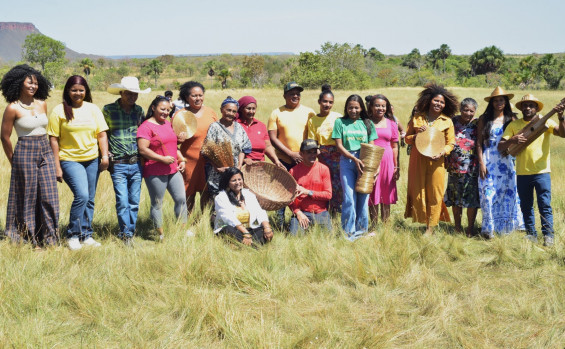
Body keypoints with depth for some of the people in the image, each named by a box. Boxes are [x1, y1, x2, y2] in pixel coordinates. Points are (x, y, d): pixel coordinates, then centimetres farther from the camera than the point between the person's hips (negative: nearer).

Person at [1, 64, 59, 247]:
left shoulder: (42, 104, 9)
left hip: (46, 152, 5)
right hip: (25, 152, -5)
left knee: (49, 197, 1)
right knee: (27, 197, 3)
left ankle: (50, 238, 11)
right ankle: (26, 238, 15)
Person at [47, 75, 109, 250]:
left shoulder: (93, 109, 8)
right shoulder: (59, 111, -3)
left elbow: (102, 134, 8)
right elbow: (54, 140, -3)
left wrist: (105, 156, -4)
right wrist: (57, 167, -6)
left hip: (92, 160, 4)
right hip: (70, 160, -4)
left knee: (89, 200, 7)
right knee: (81, 195, -18)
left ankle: (86, 235, 21)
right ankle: (73, 235, -2)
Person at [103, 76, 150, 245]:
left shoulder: (139, 110, 11)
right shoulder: (108, 110, 0)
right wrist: (106, 155, 0)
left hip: (136, 163, 3)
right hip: (118, 164, -3)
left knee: (134, 202, 6)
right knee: (122, 201, -8)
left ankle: (129, 233, 17)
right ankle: (126, 235, 1)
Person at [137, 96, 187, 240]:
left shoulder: (168, 124, 16)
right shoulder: (146, 127, -10)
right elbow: (143, 149, -18)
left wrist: (181, 159, 12)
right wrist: (163, 159, -19)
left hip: (173, 170, 7)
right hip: (155, 173, -7)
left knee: (181, 199, 5)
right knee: (157, 204, 3)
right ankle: (161, 235, 11)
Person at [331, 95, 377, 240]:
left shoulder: (368, 123, 13)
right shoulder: (340, 122, 8)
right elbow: (339, 145, 2)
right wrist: (354, 159, -10)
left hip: (365, 163, 2)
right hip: (347, 162, -2)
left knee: (363, 197, -1)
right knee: (349, 198, -8)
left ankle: (361, 231, 11)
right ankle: (348, 233, 1)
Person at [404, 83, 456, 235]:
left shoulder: (447, 121, 5)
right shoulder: (417, 118, 8)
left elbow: (450, 143, 5)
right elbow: (407, 138, 12)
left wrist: (442, 152, -14)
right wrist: (417, 135, -9)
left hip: (436, 162, -1)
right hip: (418, 161, 1)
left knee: (434, 194, -1)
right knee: (418, 192, 3)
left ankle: (431, 227, 6)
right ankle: (423, 220, 16)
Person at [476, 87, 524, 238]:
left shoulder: (511, 119, 7)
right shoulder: (484, 119, 4)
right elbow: (479, 143, 1)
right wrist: (481, 163, -6)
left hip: (506, 162, 1)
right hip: (488, 162, -1)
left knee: (509, 193, 4)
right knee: (488, 193, -5)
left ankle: (516, 224, 18)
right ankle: (488, 228, 3)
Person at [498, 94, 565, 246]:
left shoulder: (545, 122, 0)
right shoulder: (514, 125, 5)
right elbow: (500, 147, 0)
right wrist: (512, 140, -20)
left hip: (542, 172, -3)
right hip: (522, 173, 3)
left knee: (545, 205, -6)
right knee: (526, 206, 11)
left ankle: (548, 235, 1)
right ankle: (531, 234, 22)